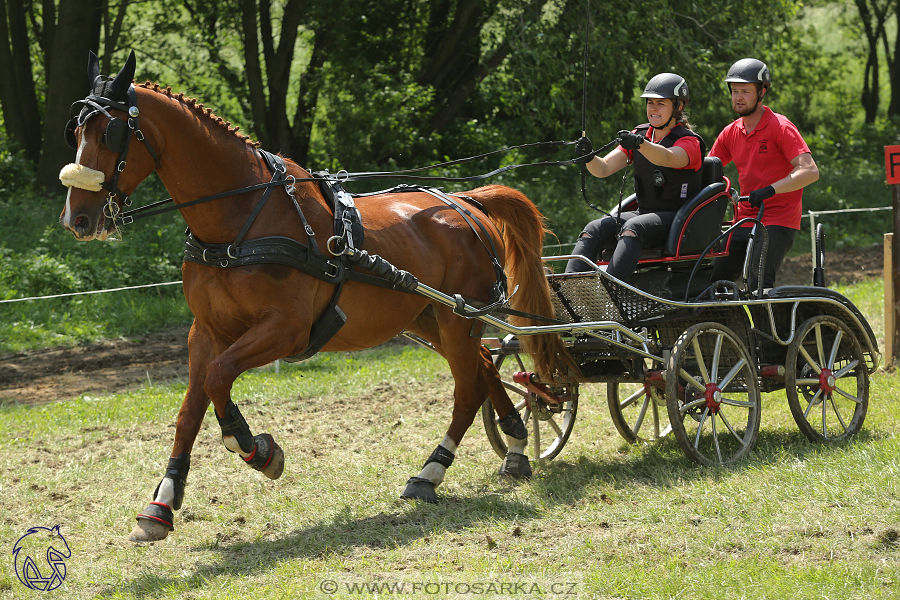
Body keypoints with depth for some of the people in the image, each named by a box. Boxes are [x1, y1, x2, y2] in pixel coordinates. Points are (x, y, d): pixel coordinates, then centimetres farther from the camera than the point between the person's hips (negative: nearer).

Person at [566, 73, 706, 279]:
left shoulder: (689, 142, -5)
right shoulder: (640, 134, 13)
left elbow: (665, 158, -30)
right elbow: (604, 168, 2)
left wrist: (640, 144, -49)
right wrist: (589, 158, -21)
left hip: (676, 218, -6)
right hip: (644, 213, 6)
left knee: (632, 228, -36)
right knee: (593, 230, -20)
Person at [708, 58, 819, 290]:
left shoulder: (780, 127, -9)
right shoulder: (730, 133, 12)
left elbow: (810, 171, -20)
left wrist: (771, 189, -32)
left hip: (777, 222, -7)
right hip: (743, 223, 7)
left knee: (759, 285, -22)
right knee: (714, 282, -1)